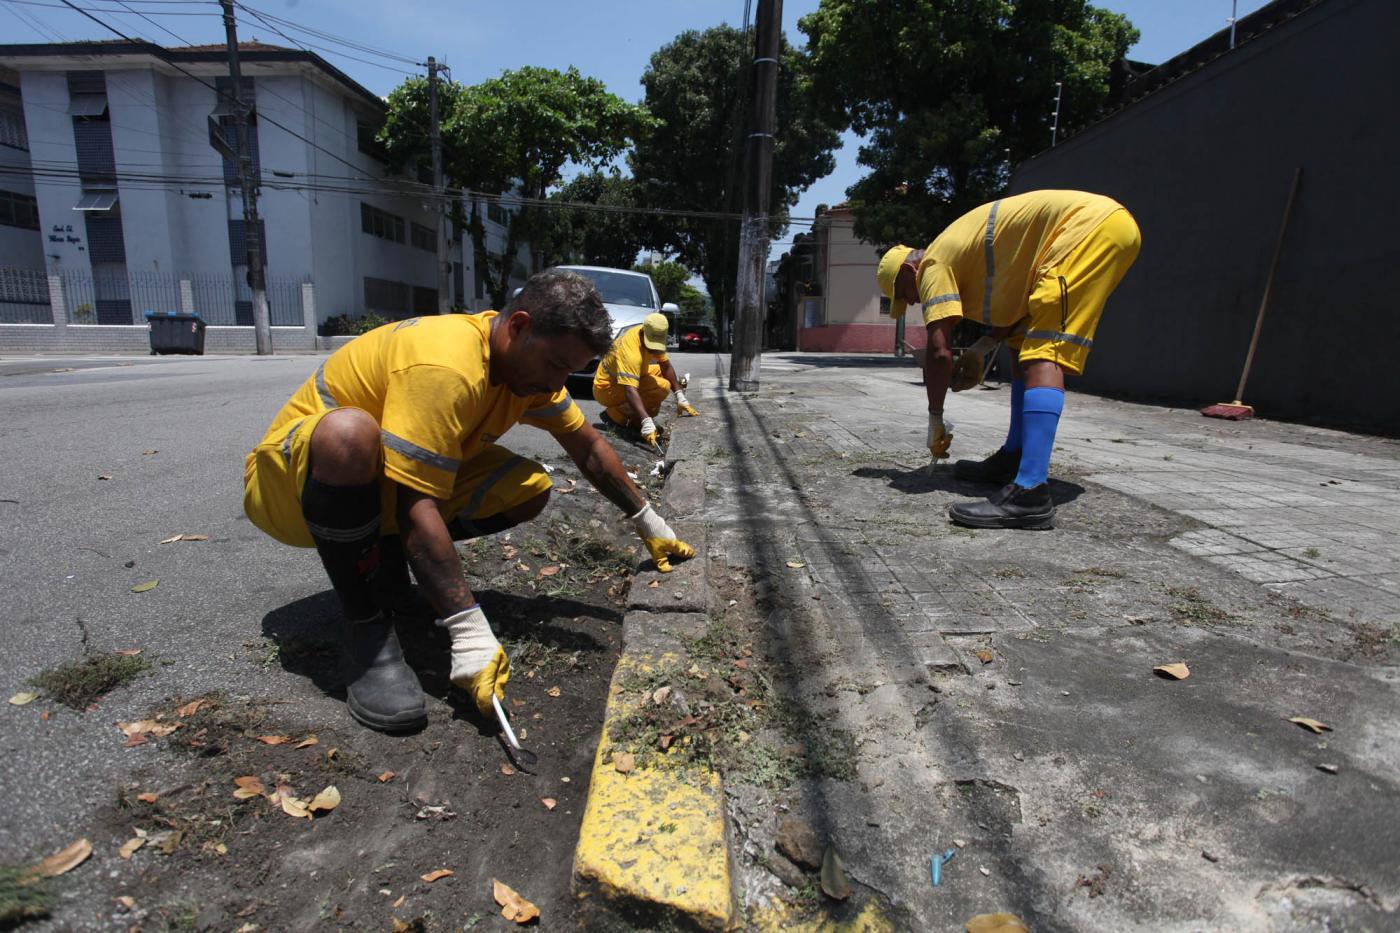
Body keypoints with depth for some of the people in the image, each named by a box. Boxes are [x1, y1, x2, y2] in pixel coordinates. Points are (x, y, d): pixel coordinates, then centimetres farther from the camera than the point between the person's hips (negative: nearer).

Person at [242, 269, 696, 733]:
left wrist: (648, 523, 7)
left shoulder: (530, 363, -6)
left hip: (375, 483, 7)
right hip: (290, 478, -7)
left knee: (529, 489, -10)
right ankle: (364, 627, -23)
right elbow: (416, 509, -37)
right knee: (349, 433, -41)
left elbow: (589, 447, 3)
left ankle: (385, 562, 6)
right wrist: (470, 632, -39)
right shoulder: (446, 367, -33)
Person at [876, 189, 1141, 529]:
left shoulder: (932, 264, -5)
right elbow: (1020, 302, 25)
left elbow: (939, 352, -12)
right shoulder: (961, 254, 22)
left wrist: (935, 420, -3)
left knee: (1042, 355, -19)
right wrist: (981, 349, 12)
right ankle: (1014, 459, 18)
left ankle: (1030, 494, -28)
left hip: (1091, 224, -10)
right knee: (1027, 346, 14)